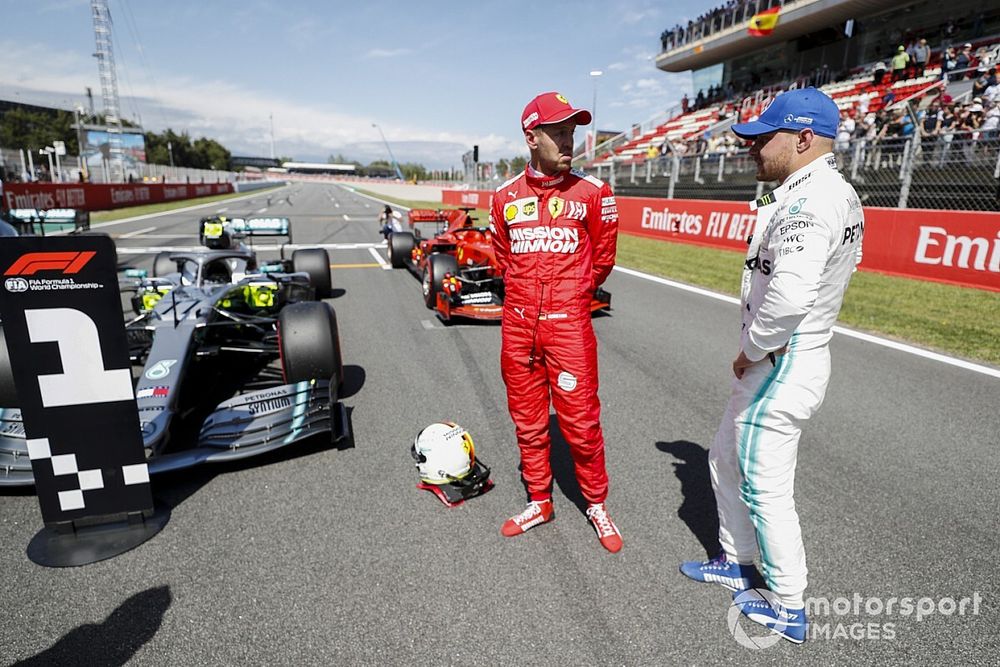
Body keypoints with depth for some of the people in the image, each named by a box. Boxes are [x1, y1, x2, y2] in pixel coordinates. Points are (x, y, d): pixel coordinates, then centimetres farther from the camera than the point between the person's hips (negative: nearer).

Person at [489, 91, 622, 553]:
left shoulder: (592, 193, -3)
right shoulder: (506, 196, 5)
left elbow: (602, 259, 7)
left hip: (569, 326, -3)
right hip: (518, 326, 3)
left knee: (580, 422, 3)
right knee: (527, 421, 14)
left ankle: (596, 504, 27)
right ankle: (539, 502, 33)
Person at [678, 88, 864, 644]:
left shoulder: (807, 200, -22)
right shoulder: (844, 196, 11)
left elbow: (789, 295, -34)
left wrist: (752, 350, -16)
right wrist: (759, 352, 11)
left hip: (780, 366, -10)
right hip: (802, 354, 10)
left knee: (765, 488, 6)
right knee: (726, 461, 22)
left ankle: (789, 606, 25)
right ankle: (736, 562, 40)